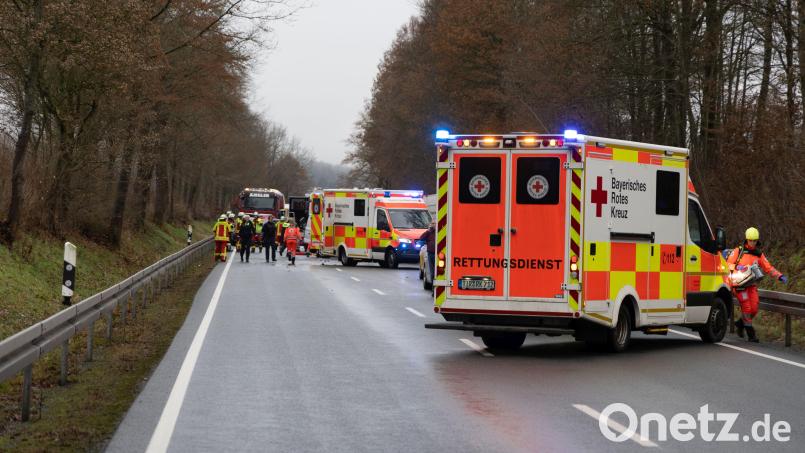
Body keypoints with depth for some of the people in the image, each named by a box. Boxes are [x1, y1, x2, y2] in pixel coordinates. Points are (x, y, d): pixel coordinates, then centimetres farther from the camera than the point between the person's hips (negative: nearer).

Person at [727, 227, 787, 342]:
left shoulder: (759, 254, 12)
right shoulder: (738, 251, 2)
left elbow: (768, 268, 11)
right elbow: (728, 264, -1)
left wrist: (780, 276, -3)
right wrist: (737, 268, -22)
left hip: (752, 284, 4)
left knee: (754, 309, -2)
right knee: (746, 308, -11)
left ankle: (740, 323, 24)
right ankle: (751, 333, -4)